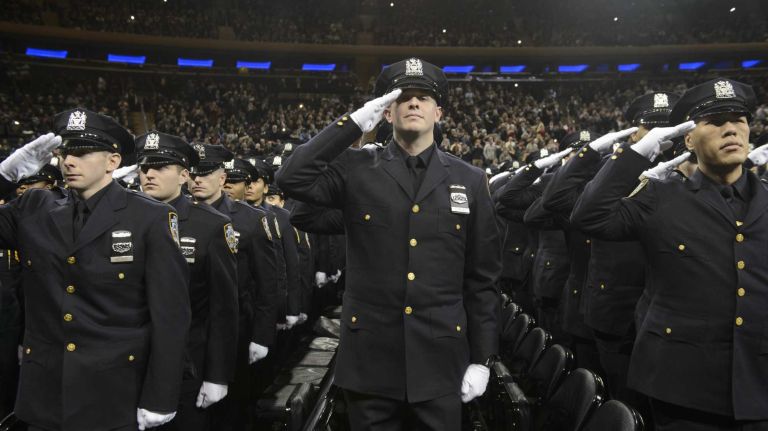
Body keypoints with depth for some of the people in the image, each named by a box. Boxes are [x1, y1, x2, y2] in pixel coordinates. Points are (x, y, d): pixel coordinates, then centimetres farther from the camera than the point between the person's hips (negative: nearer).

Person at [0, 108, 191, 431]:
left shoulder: (151, 218, -10)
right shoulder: (33, 210, 3)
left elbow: (170, 314, -10)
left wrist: (159, 398, -10)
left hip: (116, 396, -3)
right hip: (44, 395, 4)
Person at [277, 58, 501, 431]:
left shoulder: (469, 181, 3)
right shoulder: (356, 170, 0)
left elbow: (482, 278, 4)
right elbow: (291, 179, -17)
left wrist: (482, 358, 2)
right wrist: (353, 124, -13)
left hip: (439, 359, 1)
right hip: (369, 356, 0)